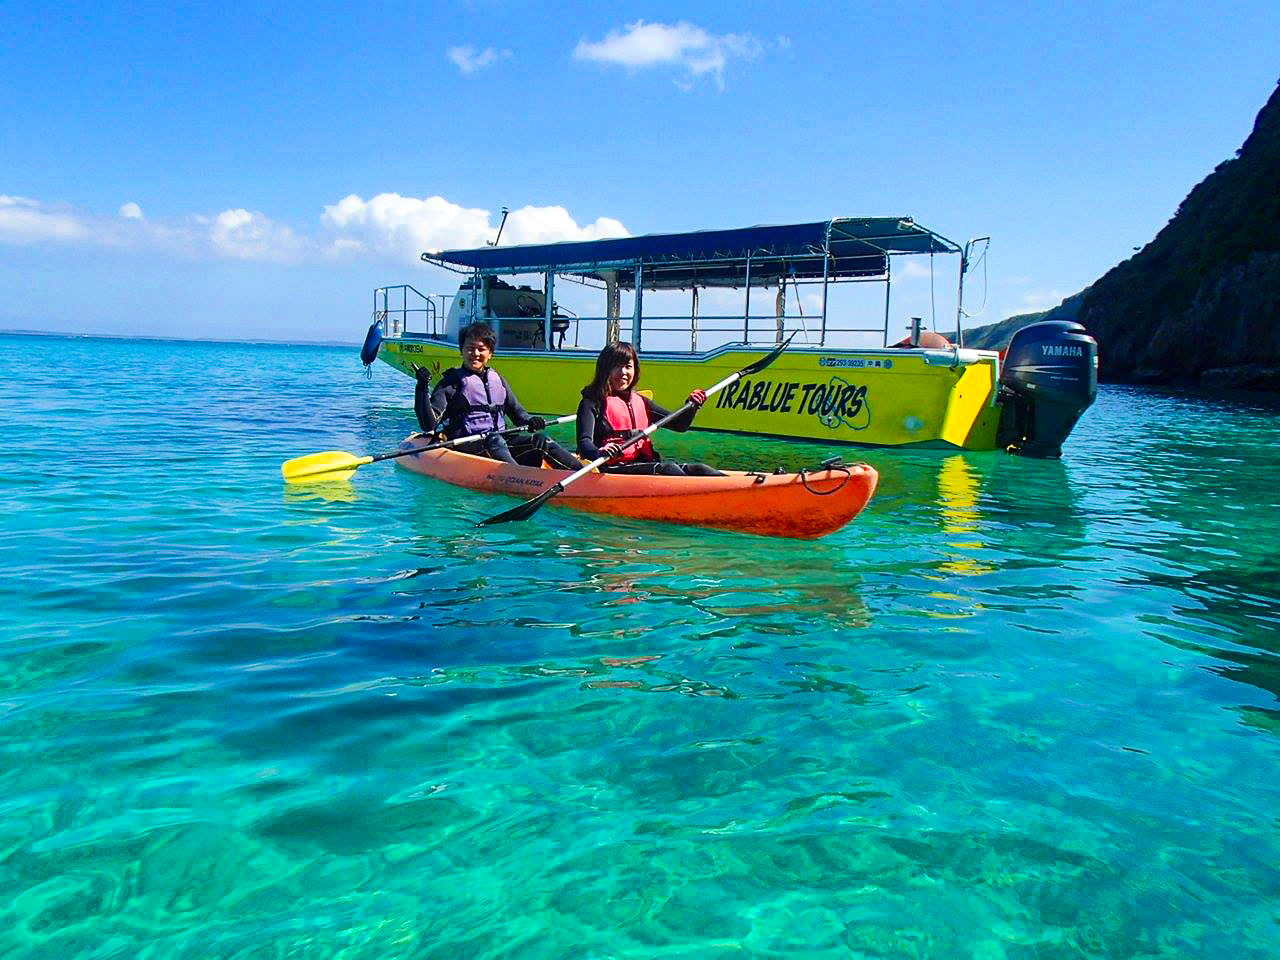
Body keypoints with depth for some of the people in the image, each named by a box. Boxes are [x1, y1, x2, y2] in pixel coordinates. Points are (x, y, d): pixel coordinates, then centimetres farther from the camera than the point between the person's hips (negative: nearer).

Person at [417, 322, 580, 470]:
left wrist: (530, 421, 0)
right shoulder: (452, 383, 3)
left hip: (502, 445, 5)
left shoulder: (496, 378, 19)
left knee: (540, 439, -16)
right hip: (465, 446, -5)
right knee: (494, 440, -35)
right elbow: (429, 425, -7)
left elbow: (516, 411, 23)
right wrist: (422, 390, -20)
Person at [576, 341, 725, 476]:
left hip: (645, 463, 7)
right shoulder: (593, 401, 2)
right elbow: (584, 441, -13)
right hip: (615, 468, -6)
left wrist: (692, 406, 0)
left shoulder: (640, 401, 21)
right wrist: (600, 453, -36)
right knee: (666, 468, -31)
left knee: (697, 469, -16)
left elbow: (680, 425, 22)